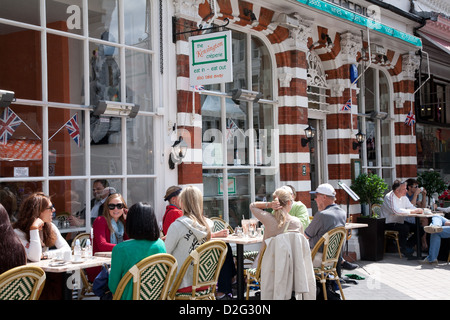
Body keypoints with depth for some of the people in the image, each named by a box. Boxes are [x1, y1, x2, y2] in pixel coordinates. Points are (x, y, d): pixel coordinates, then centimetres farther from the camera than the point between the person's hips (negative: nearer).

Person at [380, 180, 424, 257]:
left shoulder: (403, 197, 9)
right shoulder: (389, 197, -18)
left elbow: (411, 207, 9)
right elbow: (396, 211, -33)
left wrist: (418, 210, -15)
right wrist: (412, 211, -31)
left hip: (400, 222, 9)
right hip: (389, 224, -8)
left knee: (420, 229, -4)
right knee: (405, 228, -34)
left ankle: (408, 246, 7)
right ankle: (403, 248, -10)